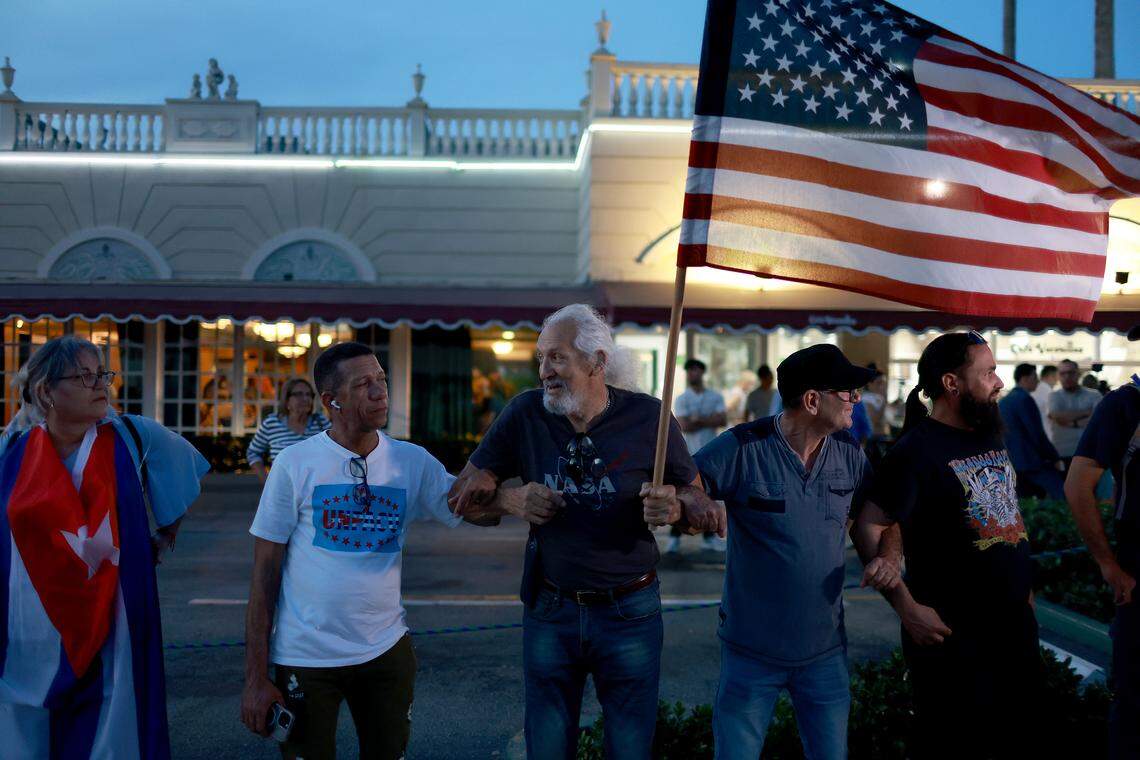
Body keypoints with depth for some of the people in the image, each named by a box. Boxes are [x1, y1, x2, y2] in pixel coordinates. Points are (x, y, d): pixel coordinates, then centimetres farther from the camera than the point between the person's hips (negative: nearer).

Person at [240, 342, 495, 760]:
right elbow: (264, 572, -6)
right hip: (304, 657, -2)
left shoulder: (413, 461, -1)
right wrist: (256, 675, -7)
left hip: (386, 650, 3)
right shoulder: (295, 464, -8)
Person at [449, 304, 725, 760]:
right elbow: (462, 494, 0)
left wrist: (674, 507, -22)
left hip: (628, 613, -1)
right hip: (549, 610, 2)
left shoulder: (647, 418, -9)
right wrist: (512, 500, -19)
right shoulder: (525, 414, -5)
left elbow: (695, 495, 1)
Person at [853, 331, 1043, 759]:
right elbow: (868, 529, -20)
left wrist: (1026, 588, 17)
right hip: (953, 637, -8)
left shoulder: (992, 436, 10)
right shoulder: (918, 450, -16)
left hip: (1016, 627, 8)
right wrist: (907, 608, -23)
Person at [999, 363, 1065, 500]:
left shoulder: (1002, 402, 14)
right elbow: (1038, 435, -15)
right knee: (1062, 496, -7)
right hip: (1032, 462, -9)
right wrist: (1056, 458, -6)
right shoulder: (1025, 399, -12)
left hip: (1012, 463, 9)